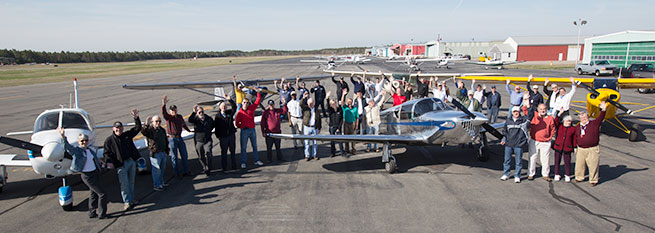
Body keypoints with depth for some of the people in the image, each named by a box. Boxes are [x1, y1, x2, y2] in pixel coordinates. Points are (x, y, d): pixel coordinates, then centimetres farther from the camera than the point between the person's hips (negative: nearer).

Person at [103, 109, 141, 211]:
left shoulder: (127, 135, 7)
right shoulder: (109, 140, -1)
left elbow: (137, 128, 7)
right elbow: (106, 152, -2)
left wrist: (136, 118, -7)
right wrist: (108, 162, -20)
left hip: (132, 161, 4)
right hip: (121, 165, -4)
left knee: (131, 182, 12)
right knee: (124, 184, -7)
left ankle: (131, 200, 23)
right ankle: (126, 202, 2)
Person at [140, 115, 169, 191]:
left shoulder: (162, 130, 10)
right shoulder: (150, 130, -13)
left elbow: (166, 140, 21)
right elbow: (143, 132, -36)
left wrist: (167, 149, 22)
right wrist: (146, 124, -49)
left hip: (163, 152, 7)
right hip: (155, 153, -7)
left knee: (163, 169, 18)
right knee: (156, 170, 1)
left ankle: (161, 182, 34)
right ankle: (156, 185, 14)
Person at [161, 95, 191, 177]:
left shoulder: (180, 117, 9)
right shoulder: (168, 117, -7)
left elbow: (184, 124, 26)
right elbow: (163, 113, -29)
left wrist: (189, 131, 32)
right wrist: (164, 105, -45)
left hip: (180, 138, 5)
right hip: (172, 139, -5)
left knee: (184, 155, 8)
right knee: (174, 156, 3)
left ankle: (185, 171, 19)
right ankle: (177, 173, 12)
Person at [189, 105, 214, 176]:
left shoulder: (209, 119, 2)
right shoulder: (196, 119, -5)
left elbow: (212, 125, 24)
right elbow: (190, 120, -30)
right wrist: (194, 112, -40)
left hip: (208, 140, 0)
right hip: (199, 141, 0)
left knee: (208, 154, -17)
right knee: (201, 156, 11)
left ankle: (208, 169, -7)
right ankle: (204, 168, 30)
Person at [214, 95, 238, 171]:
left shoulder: (229, 113, 5)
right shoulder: (217, 116, -1)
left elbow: (234, 107, -9)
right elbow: (216, 127, -1)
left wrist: (229, 100, -19)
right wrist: (217, 136, -5)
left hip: (231, 135, 2)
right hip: (223, 137, -2)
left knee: (232, 151, 10)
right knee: (224, 152, 5)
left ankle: (234, 166, 18)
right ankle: (224, 167, 11)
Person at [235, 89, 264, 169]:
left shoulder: (252, 108, 1)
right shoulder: (240, 112, -9)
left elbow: (258, 101, 3)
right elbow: (236, 122, -2)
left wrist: (258, 92, 0)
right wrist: (241, 126, 5)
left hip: (252, 130, 4)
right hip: (244, 131, -4)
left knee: (255, 146, 12)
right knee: (243, 147, 3)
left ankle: (256, 160, 23)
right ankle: (243, 163, 10)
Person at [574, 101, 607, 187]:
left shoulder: (594, 124, -1)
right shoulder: (578, 127, 10)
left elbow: (600, 118, -18)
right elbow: (576, 137, 17)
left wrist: (603, 110, -34)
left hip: (592, 150, -4)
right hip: (580, 149, 4)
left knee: (593, 165, -1)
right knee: (579, 164, 11)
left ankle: (593, 180, 12)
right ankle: (579, 177, 29)